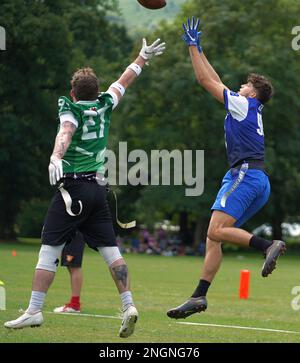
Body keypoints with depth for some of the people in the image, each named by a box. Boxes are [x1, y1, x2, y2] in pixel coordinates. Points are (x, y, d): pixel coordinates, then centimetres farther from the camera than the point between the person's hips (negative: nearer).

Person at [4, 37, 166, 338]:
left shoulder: (70, 108, -5)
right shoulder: (104, 106, 11)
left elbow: (65, 133, -26)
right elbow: (122, 83, 27)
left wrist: (56, 157, -43)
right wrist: (143, 57, 41)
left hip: (72, 186, -6)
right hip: (98, 187, 6)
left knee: (49, 250, -4)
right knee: (110, 250, 5)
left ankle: (34, 311, -7)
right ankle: (128, 305, -3)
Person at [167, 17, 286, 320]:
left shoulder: (243, 104, 1)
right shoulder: (250, 111, 25)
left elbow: (206, 81, 2)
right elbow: (215, 82, 33)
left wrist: (192, 46, 10)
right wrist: (198, 49, 36)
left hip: (246, 174, -9)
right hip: (258, 181, 9)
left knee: (216, 231, -23)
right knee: (213, 237, 4)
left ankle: (269, 246, -29)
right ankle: (199, 297, -1)